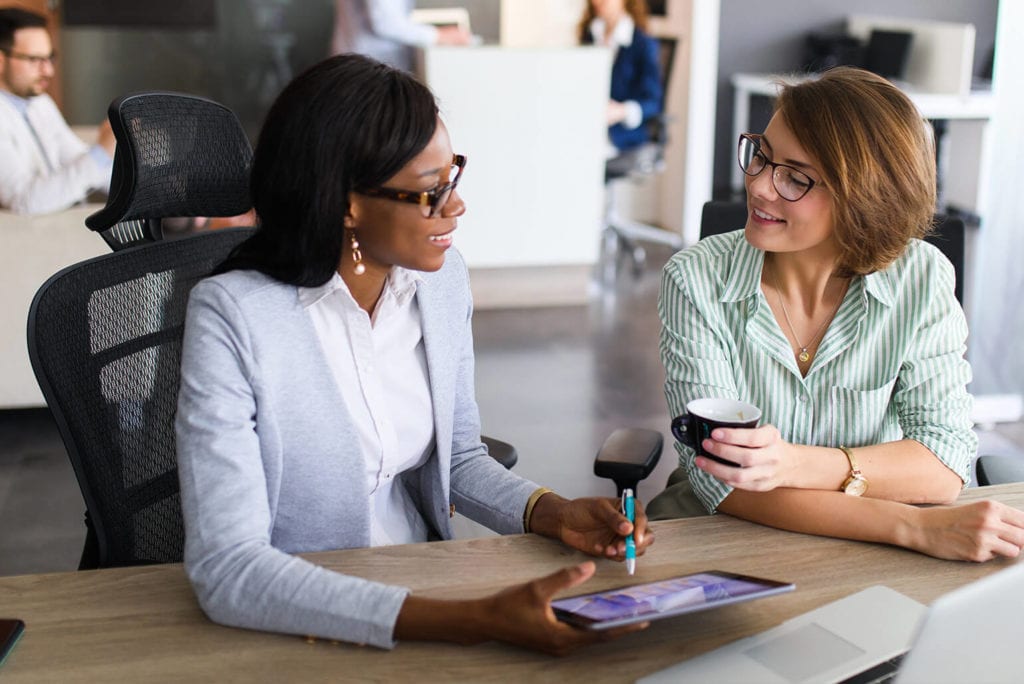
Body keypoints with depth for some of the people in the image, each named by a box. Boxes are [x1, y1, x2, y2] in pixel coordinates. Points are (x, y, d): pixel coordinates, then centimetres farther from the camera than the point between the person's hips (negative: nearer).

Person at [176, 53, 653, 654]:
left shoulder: (444, 279, -1)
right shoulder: (233, 317, -20)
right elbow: (228, 571, -27)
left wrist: (555, 514, -7)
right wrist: (472, 621, -33)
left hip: (424, 588, 5)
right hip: (295, 622, -5)